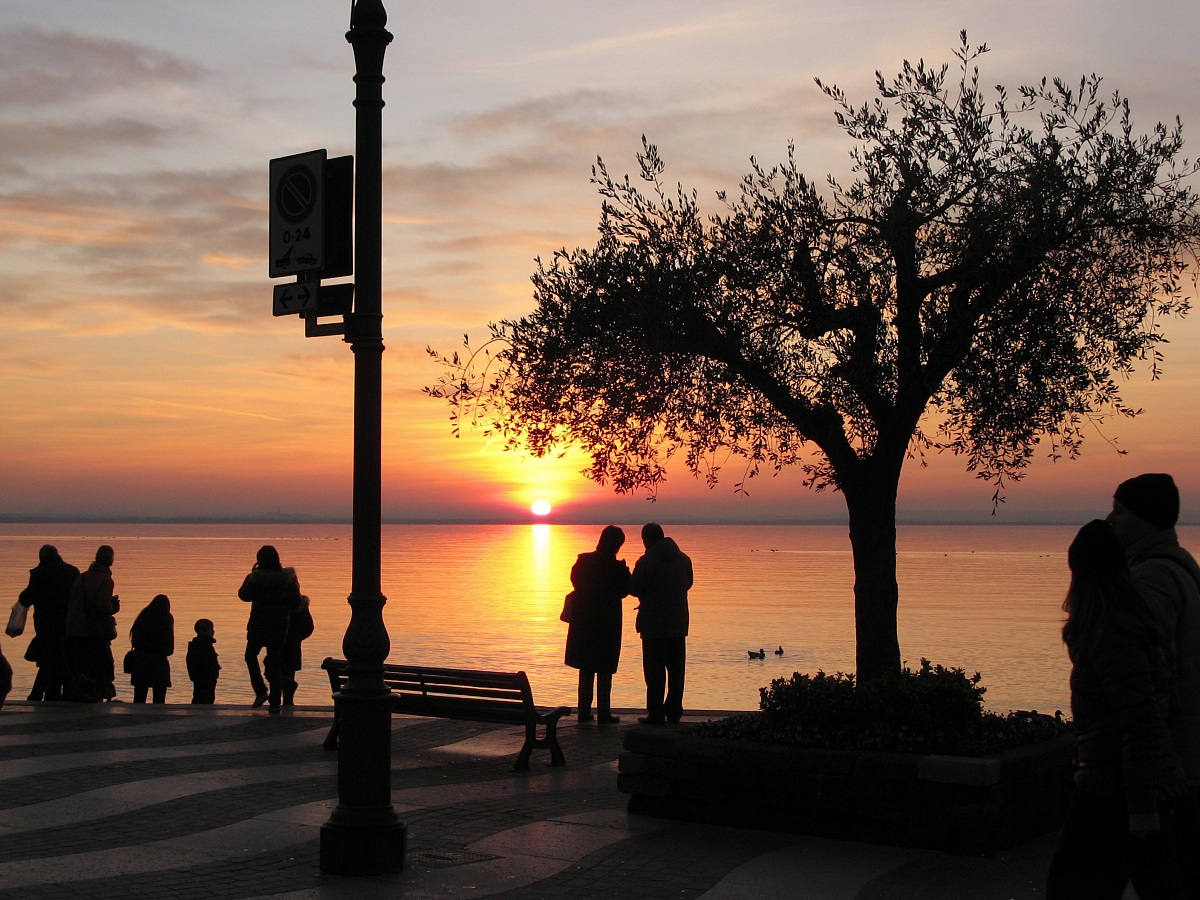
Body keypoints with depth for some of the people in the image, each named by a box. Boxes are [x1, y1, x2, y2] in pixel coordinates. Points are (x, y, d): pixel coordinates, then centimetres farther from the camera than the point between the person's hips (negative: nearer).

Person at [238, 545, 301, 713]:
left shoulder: (255, 578, -13)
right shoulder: (288, 578, -5)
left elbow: (244, 595, -1)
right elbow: (296, 602, -1)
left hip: (258, 624, -3)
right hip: (280, 625, 3)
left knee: (251, 655, 17)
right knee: (274, 660, 9)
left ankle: (261, 691, 0)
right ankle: (275, 701, 6)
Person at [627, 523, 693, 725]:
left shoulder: (646, 562, -13)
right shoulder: (684, 559, 6)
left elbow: (634, 589, -12)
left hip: (654, 624, -5)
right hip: (678, 623, 5)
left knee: (654, 670, -1)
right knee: (676, 668, 12)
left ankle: (656, 714, -2)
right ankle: (674, 711, 16)